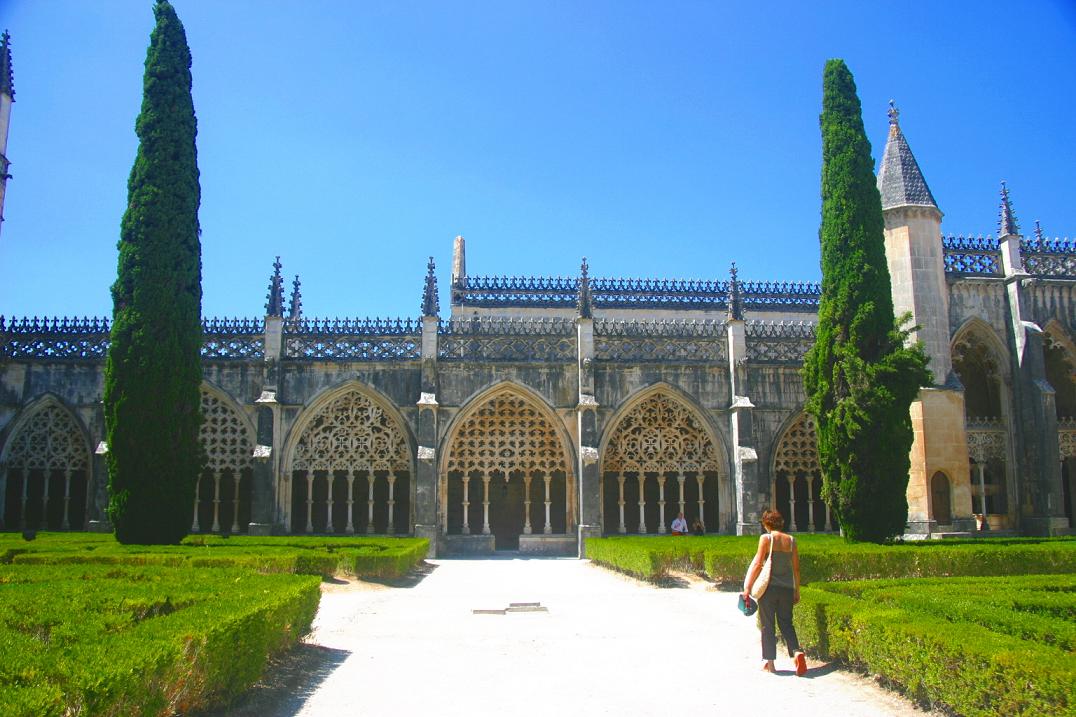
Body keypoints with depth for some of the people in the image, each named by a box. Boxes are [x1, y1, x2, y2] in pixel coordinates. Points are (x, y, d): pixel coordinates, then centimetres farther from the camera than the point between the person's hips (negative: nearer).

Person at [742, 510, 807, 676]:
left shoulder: (766, 538, -7)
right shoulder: (791, 540, 5)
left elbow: (758, 563, -10)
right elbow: (796, 568, 8)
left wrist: (748, 587, -6)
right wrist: (797, 591, 17)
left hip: (770, 586, -4)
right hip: (787, 588, 4)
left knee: (768, 625, 7)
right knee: (786, 623, 13)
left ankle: (769, 662, 9)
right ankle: (797, 651, -10)